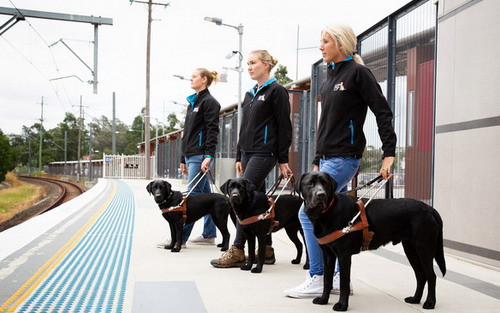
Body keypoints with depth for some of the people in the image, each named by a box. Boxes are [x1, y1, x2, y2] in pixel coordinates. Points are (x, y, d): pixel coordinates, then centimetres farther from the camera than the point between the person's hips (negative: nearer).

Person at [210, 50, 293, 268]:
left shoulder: (277, 91, -5)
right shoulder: (250, 94, 18)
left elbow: (284, 127, -9)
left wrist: (283, 160, -12)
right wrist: (239, 157, 18)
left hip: (265, 153, -8)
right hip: (248, 153, 8)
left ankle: (237, 252, -9)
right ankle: (266, 250, 14)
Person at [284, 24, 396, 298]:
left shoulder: (357, 73, -6)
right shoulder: (331, 76, 17)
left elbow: (383, 112, -10)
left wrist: (389, 154, -16)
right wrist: (317, 161, 19)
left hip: (344, 158, -8)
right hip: (327, 159, 8)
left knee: (308, 213, -12)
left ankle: (316, 280, -4)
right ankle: (341, 278, 18)